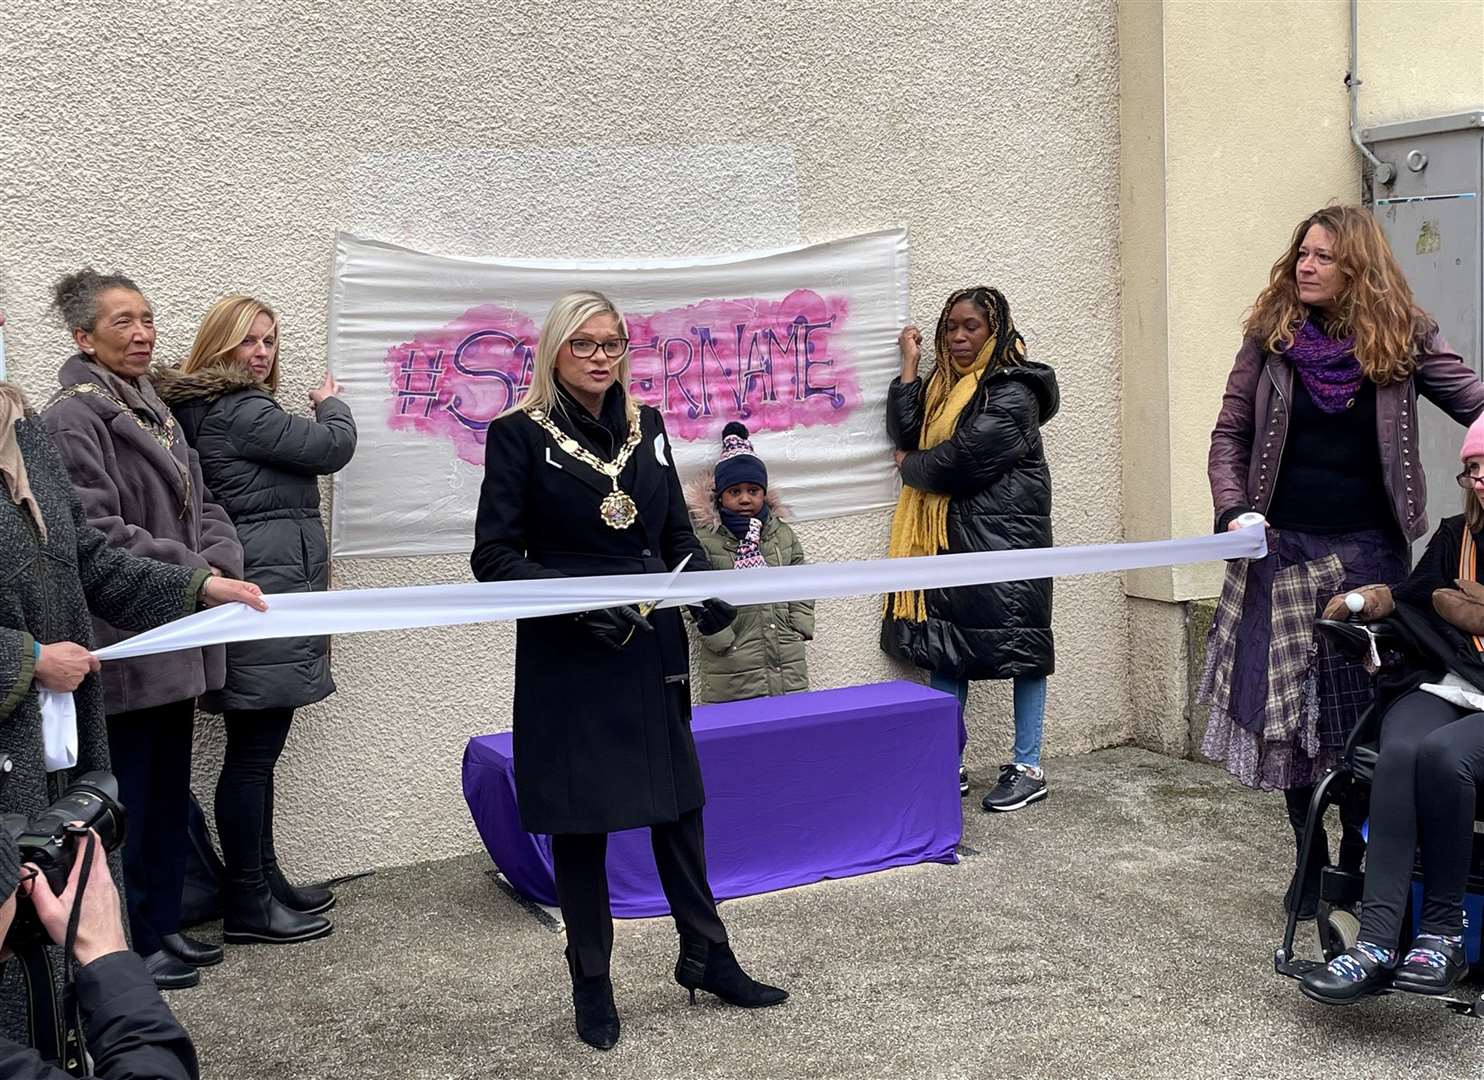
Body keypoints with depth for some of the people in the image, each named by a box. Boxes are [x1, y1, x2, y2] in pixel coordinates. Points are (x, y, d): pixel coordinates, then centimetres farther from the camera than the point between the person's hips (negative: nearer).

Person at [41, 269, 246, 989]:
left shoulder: (154, 411, 14)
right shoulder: (74, 418, -12)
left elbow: (203, 508, 14)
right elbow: (96, 534, -20)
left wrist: (221, 563, -6)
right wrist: (192, 573, -17)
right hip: (121, 646, -8)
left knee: (170, 794, 16)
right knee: (127, 802, 2)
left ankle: (163, 925, 29)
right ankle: (128, 947, 16)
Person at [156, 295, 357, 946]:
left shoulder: (205, 411, 18)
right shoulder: (242, 412, -13)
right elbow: (332, 448, -8)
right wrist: (330, 404, 11)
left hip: (261, 594, 10)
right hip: (265, 593, -10)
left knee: (257, 747, 14)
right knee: (253, 750, -4)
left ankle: (262, 881, 23)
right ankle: (246, 905, 3)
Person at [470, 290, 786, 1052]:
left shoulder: (647, 426, 8)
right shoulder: (520, 434, -6)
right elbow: (493, 556, -9)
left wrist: (708, 589, -6)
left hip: (653, 648, 4)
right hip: (567, 657, -4)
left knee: (677, 801, 12)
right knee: (579, 818, 5)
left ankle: (706, 958, 29)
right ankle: (590, 983, 23)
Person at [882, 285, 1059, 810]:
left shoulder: (1011, 394, -11)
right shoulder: (944, 384, 16)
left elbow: (963, 458, -18)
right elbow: (907, 434, 4)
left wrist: (911, 465, 0)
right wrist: (909, 365, 2)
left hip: (1005, 536, -8)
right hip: (949, 537, 8)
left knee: (1020, 647, 0)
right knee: (943, 649, 7)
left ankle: (1027, 769, 8)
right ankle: (949, 766, 15)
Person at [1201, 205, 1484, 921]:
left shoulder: (1404, 338, 0)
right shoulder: (1271, 336, 2)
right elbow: (1230, 434, 4)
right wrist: (1233, 512, -9)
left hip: (1369, 552, -1)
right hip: (1282, 548, 1)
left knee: (1364, 709, 4)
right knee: (1286, 707, 5)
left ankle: (1359, 861, 19)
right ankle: (1310, 858, 21)